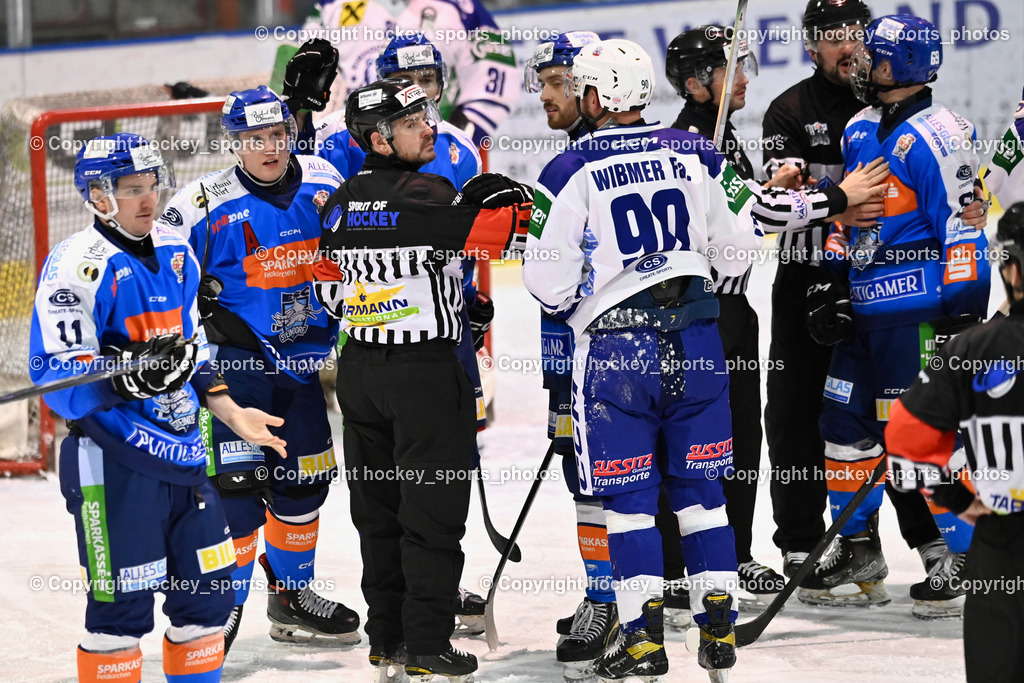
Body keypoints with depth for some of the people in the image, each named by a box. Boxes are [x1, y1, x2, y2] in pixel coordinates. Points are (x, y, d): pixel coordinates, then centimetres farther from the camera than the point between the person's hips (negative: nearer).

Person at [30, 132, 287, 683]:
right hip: (114, 460, -8)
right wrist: (128, 374, -32)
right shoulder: (77, 265, -12)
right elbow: (56, 374, -18)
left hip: (182, 451, 8)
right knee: (123, 604, -5)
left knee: (210, 589, 11)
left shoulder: (176, 253, 13)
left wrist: (231, 412, 16)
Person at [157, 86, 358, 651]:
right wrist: (203, 310, -16)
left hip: (303, 356, 5)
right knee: (237, 480, -13)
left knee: (303, 477, 13)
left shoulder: (321, 183, 0)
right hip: (236, 356, -5)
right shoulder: (205, 203, -12)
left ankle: (291, 596, 30)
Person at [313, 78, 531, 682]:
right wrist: (510, 196, -1)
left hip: (360, 372, 7)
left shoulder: (341, 204, 6)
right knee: (433, 511, -1)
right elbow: (508, 225, -21)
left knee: (378, 507, 14)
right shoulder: (422, 197, -17)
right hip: (426, 373, -7)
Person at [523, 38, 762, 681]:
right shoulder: (695, 155, 4)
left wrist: (571, 299, 15)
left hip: (615, 344, -3)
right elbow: (736, 253, 9)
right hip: (695, 336, 4)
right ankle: (720, 628, 13)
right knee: (700, 485, 12)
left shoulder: (572, 171, -7)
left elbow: (549, 282, -7)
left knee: (628, 494, 3)